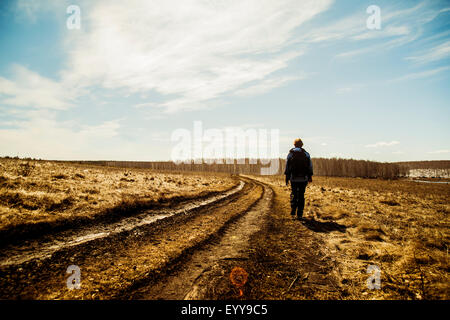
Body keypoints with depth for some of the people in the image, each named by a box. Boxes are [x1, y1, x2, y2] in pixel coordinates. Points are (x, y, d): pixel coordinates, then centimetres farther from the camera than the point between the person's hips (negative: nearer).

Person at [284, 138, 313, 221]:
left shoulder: (290, 154, 2)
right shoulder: (306, 154, 4)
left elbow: (287, 167, 0)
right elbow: (310, 166, 3)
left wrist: (287, 178, 5)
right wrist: (310, 177, 9)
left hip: (293, 179, 0)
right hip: (303, 179, 0)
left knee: (293, 195, 13)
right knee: (301, 196, 6)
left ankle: (293, 212, 2)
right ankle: (299, 215, 5)